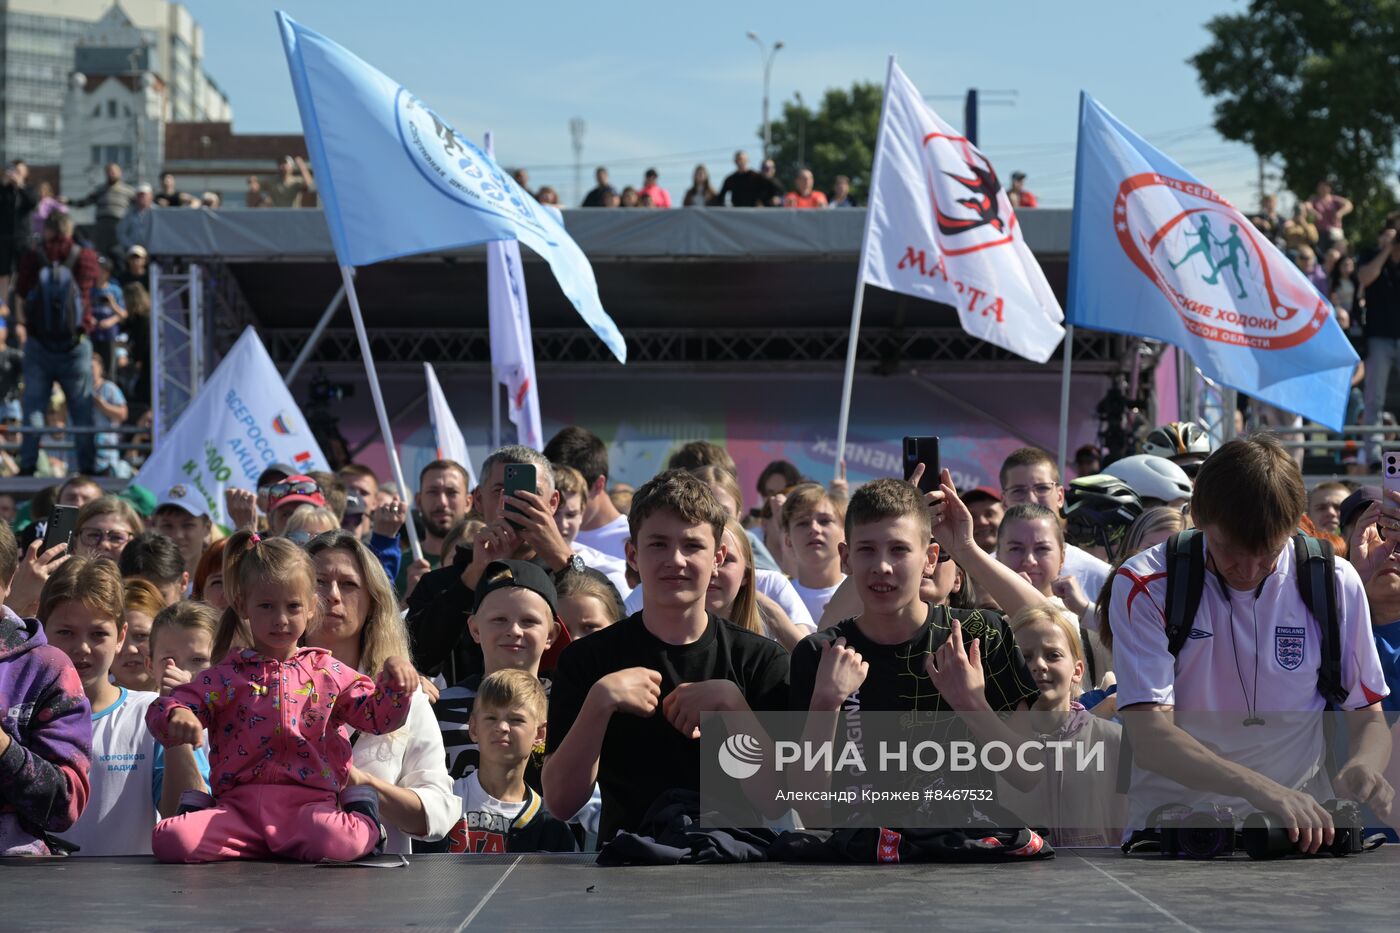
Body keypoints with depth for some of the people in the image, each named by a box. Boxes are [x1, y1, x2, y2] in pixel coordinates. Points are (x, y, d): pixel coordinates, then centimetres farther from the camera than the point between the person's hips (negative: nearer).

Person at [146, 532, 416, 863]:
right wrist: (177, 716, -20)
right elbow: (160, 711, 5)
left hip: (310, 804, -1)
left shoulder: (330, 673, 15)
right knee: (170, 839, -28)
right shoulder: (227, 677, 11)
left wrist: (395, 682, -8)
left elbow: (380, 716, 13)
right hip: (237, 807, 1)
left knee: (333, 838, -38)